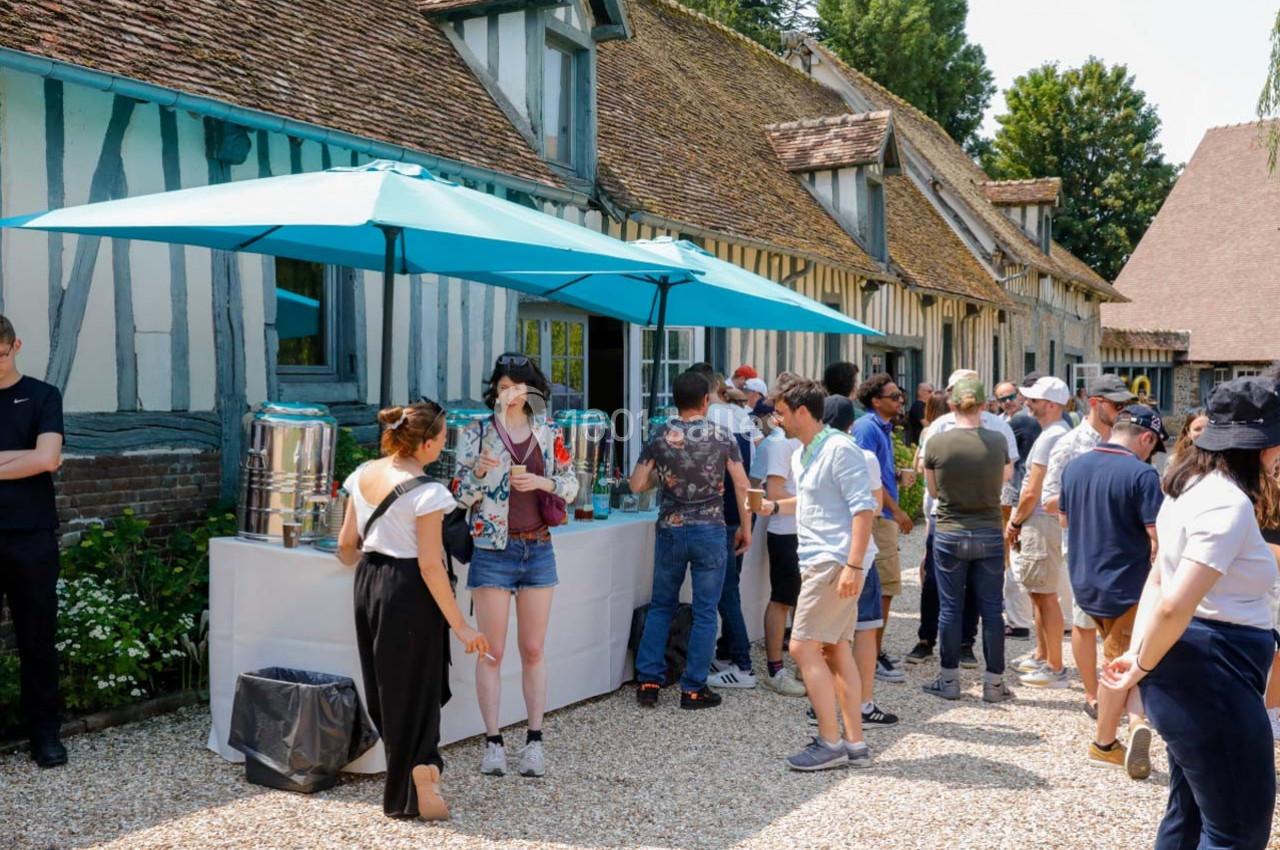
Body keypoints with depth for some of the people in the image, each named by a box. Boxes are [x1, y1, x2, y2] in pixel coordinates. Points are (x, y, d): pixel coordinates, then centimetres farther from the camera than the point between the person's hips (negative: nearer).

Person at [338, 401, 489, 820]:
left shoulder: (363, 475, 2)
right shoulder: (426, 492, -20)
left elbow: (346, 544, 9)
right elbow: (430, 566, -21)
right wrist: (459, 624, -15)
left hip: (368, 584, 7)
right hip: (409, 591, -7)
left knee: (383, 686, 19)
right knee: (414, 688, 7)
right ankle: (409, 795, 15)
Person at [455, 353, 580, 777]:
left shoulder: (548, 433, 6)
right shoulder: (477, 433, -1)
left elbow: (572, 485, 8)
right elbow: (461, 496, -3)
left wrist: (542, 482, -11)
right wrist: (479, 472, -23)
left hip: (538, 549, 2)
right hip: (493, 551, -2)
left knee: (534, 650, 7)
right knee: (492, 652, 1)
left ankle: (535, 741, 13)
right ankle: (493, 742, 9)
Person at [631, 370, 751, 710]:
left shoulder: (660, 437, -2)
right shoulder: (722, 436, -4)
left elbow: (636, 484, 0)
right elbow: (742, 485, -1)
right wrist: (746, 527, 10)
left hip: (670, 529, 2)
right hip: (709, 530, -2)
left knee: (661, 605, 16)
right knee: (704, 612, 6)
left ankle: (649, 681, 14)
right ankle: (693, 688, 10)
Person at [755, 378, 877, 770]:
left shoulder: (840, 449, -13)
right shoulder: (801, 456, 16)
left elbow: (862, 507, -19)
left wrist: (853, 565, -25)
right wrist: (775, 507, 22)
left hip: (836, 560, -10)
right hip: (820, 561, 10)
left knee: (803, 647, -9)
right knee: (835, 649, 11)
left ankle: (830, 743, -1)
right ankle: (855, 744, 18)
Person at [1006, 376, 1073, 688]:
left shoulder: (1049, 437, -17)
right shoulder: (1061, 433, 14)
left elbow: (1033, 492, -19)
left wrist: (1015, 523, -6)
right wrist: (1018, 522, 16)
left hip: (1042, 522, -10)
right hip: (1040, 522, 10)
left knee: (1046, 595, -5)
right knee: (1038, 593, 19)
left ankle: (1055, 668, 1)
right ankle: (1041, 656, 30)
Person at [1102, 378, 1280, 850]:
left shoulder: (1194, 488, 12)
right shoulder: (1229, 504, -21)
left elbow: (1157, 582, 16)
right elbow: (1174, 605, -28)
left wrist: (1138, 651, 7)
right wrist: (1143, 667, -13)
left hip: (1190, 666, 10)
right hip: (1212, 673, -10)